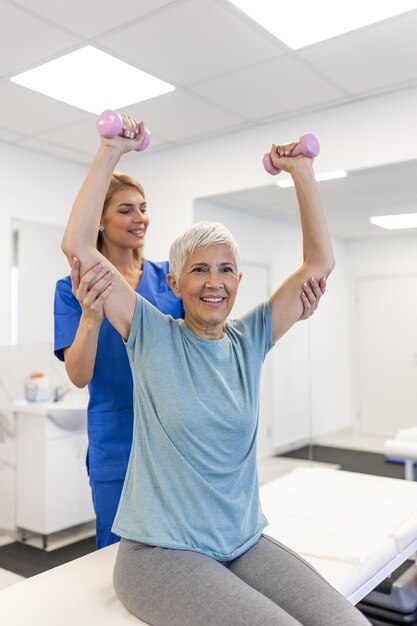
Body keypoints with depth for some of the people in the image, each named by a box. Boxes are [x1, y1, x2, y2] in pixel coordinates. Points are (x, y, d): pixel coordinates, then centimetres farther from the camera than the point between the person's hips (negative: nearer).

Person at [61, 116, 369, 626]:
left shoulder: (250, 341, 4)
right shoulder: (154, 336, -5)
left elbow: (319, 262, 4)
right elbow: (78, 245, -13)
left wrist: (301, 171, 2)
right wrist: (111, 152, -10)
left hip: (247, 544, 4)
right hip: (162, 551, -4)